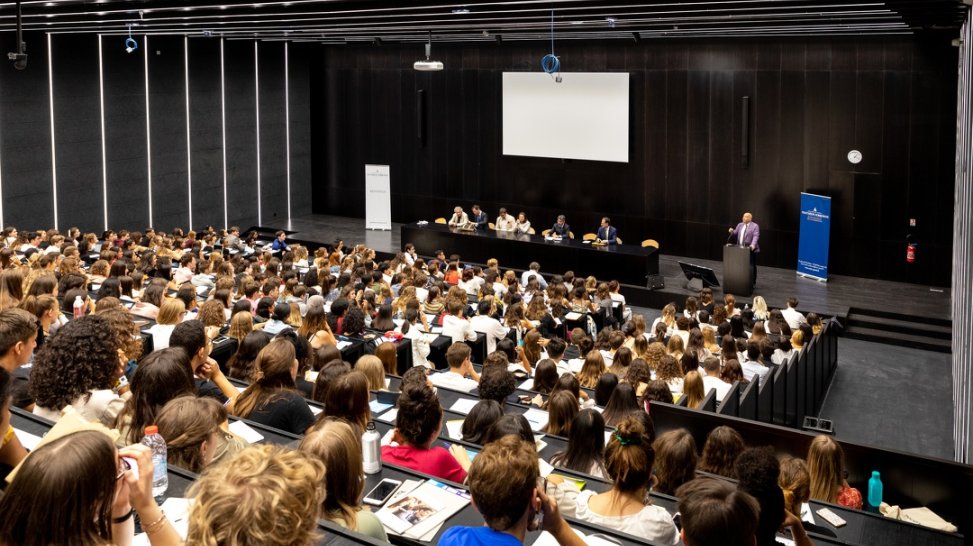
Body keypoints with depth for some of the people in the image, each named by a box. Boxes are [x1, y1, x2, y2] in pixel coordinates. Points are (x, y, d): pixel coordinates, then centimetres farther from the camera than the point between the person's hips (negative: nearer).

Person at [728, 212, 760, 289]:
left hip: (750, 250, -5)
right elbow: (735, 233, 16)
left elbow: (756, 236, -16)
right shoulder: (740, 225, 13)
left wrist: (753, 245, -32)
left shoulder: (755, 226, -5)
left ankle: (753, 283, 14)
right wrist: (732, 231, -8)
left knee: (751, 267, 4)